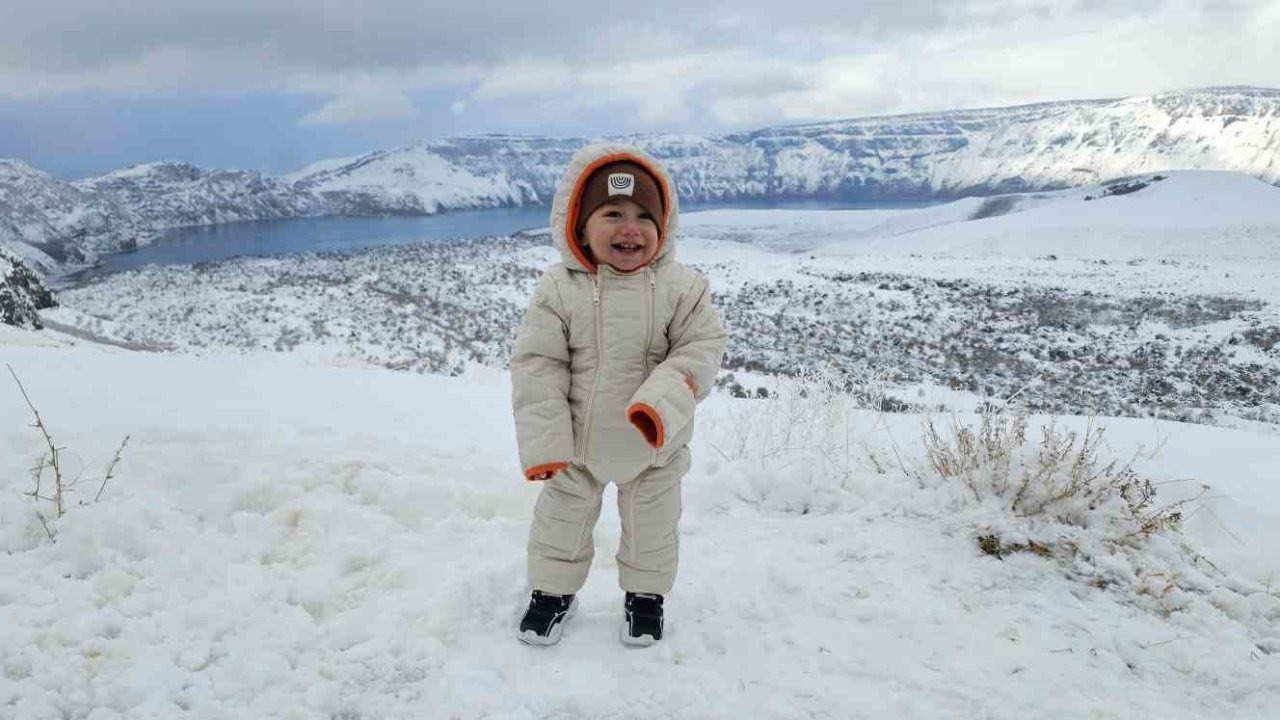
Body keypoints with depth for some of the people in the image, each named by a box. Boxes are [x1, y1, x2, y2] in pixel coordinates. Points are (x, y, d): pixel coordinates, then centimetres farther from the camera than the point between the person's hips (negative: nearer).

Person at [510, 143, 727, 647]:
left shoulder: (680, 286, -15)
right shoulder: (559, 288, -16)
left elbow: (701, 348, -14)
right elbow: (537, 363, -14)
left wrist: (663, 403, -31)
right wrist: (544, 441, -19)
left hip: (653, 444, 0)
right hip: (576, 440, 1)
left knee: (651, 521, 19)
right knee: (562, 515, 19)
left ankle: (645, 593, 44)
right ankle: (554, 588, 43)